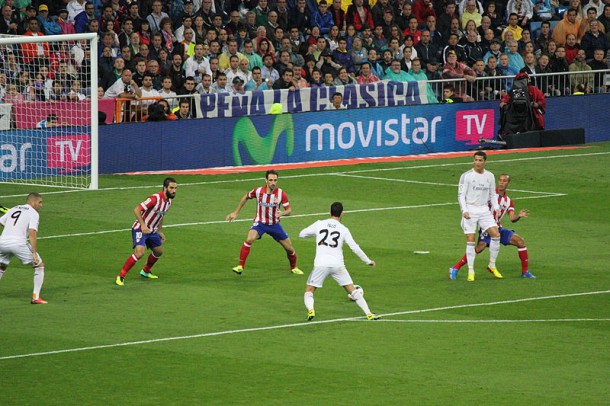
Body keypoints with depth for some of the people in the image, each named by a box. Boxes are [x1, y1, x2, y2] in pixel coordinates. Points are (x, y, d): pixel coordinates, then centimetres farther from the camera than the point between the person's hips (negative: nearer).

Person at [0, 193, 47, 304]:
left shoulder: (13, 209, 22)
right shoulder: (34, 213, 3)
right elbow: (32, 233, -9)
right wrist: (34, 253, -12)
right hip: (18, 243, -5)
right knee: (40, 266, 10)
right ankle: (36, 297, 3)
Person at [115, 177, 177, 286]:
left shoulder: (169, 202, 5)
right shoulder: (155, 199, -24)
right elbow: (137, 209, -25)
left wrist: (160, 232, 23)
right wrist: (143, 225, -31)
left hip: (152, 231, 9)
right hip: (140, 229, -9)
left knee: (159, 252, 20)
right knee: (139, 252, -26)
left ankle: (146, 272, 45)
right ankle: (121, 276, -18)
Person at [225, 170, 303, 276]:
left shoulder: (281, 194, -14)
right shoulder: (258, 191, -13)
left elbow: (289, 210, -10)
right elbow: (245, 197, 6)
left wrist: (281, 213, -34)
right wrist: (236, 213, 8)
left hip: (275, 224, 2)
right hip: (260, 223, -2)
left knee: (289, 248, 4)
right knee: (249, 239, -30)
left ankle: (293, 268, 35)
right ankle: (240, 266, -22)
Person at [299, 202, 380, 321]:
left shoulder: (319, 224, 6)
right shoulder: (344, 230, 5)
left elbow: (301, 234, 15)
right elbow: (355, 248, 3)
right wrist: (368, 261, 14)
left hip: (320, 265, 0)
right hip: (338, 265, 0)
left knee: (309, 291, 12)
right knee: (353, 291, 11)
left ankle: (310, 310, -16)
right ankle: (368, 313, 4)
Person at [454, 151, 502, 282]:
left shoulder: (490, 176, 9)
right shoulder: (466, 176, -5)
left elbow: (492, 195, 18)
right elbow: (461, 195, -6)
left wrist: (496, 208, 2)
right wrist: (464, 210, -19)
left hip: (484, 210, 4)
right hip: (469, 210, -4)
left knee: (496, 234, -11)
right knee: (470, 240, -9)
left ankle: (492, 266, 4)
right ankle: (471, 271, -1)